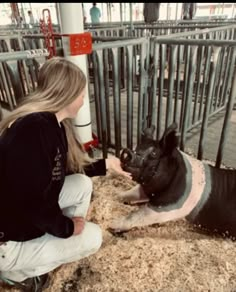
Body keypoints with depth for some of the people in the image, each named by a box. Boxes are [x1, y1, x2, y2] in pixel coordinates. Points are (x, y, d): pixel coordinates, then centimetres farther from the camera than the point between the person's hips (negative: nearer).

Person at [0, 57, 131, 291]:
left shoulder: (53, 123, -1)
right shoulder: (33, 130, -32)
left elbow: (67, 169, 11)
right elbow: (34, 201, -30)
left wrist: (107, 164, 14)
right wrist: (66, 227, -13)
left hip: (24, 212, 9)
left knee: (82, 184, 5)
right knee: (92, 237, 1)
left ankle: (58, 246, 18)